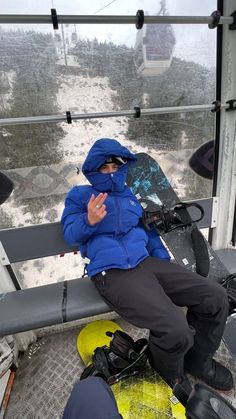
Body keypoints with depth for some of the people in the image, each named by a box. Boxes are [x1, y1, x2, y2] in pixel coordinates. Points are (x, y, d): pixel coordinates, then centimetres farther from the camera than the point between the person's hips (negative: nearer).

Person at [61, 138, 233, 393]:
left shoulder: (132, 194, 23)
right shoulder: (80, 195, 11)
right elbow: (70, 235, 5)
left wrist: (166, 265, 16)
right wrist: (89, 221, -18)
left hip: (147, 262, 6)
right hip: (112, 273, -5)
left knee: (216, 297, -5)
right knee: (176, 330, -25)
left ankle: (198, 361, 23)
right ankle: (170, 371, 15)